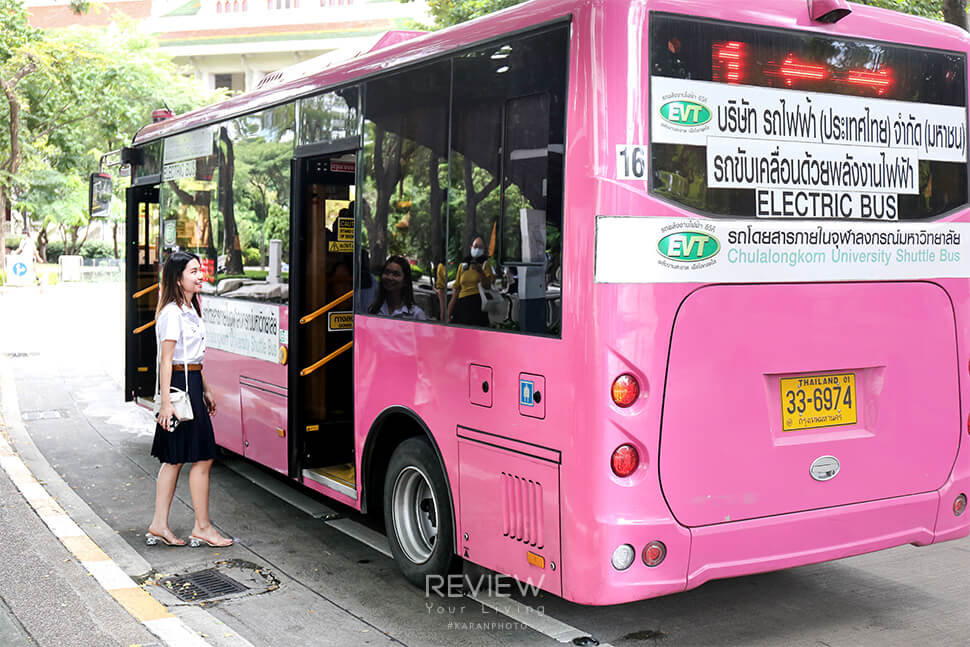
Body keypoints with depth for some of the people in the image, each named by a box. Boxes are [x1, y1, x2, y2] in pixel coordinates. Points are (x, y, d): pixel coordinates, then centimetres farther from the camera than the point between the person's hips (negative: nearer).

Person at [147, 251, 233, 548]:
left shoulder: (191, 308, 15)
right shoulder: (172, 312, -14)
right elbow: (166, 359, -18)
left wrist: (205, 390, 21)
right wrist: (166, 402, -21)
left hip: (192, 383, 10)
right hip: (179, 385, -10)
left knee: (174, 458, 11)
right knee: (202, 458, -3)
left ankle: (159, 526, 16)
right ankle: (202, 527, 6)